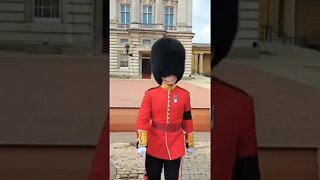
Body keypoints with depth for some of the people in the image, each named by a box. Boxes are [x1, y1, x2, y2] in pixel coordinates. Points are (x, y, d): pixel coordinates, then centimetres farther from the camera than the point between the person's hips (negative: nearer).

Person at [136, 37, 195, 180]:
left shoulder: (184, 95, 0)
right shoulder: (150, 94, -5)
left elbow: (188, 120, 6)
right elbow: (143, 119, -10)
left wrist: (189, 143, 9)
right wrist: (141, 143, -18)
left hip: (176, 146, 1)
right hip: (154, 145, -1)